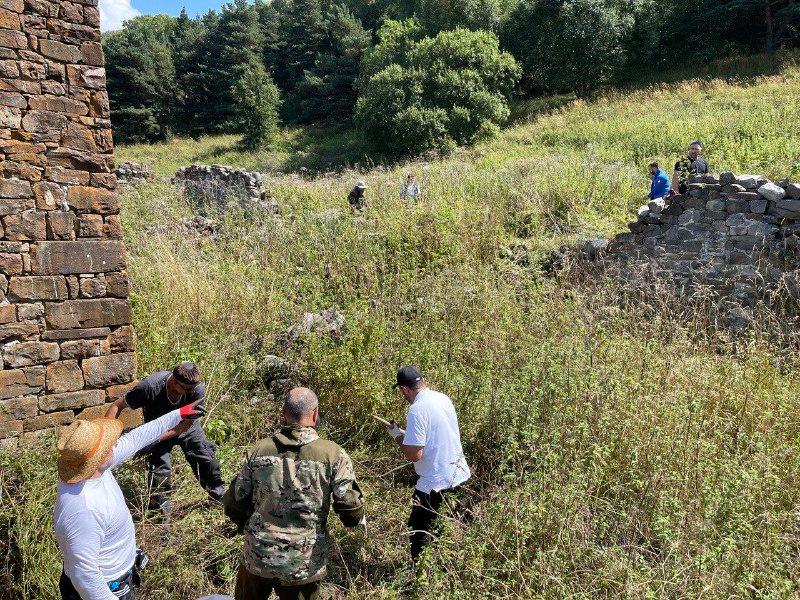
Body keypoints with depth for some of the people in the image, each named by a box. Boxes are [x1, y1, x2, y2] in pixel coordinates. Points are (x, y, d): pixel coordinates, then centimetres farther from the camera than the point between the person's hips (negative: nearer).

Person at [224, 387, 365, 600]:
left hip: (257, 558, 3)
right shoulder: (333, 455, -13)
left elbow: (234, 504, 3)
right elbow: (351, 509, -13)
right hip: (304, 566, -2)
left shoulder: (258, 450, -4)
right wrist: (360, 521, 10)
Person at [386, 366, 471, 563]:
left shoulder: (417, 410, -22)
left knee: (420, 532, 10)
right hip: (460, 475, 8)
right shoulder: (443, 398, 3)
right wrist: (408, 434, 19)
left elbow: (414, 454, -23)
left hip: (435, 484, -8)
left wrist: (397, 436, -7)